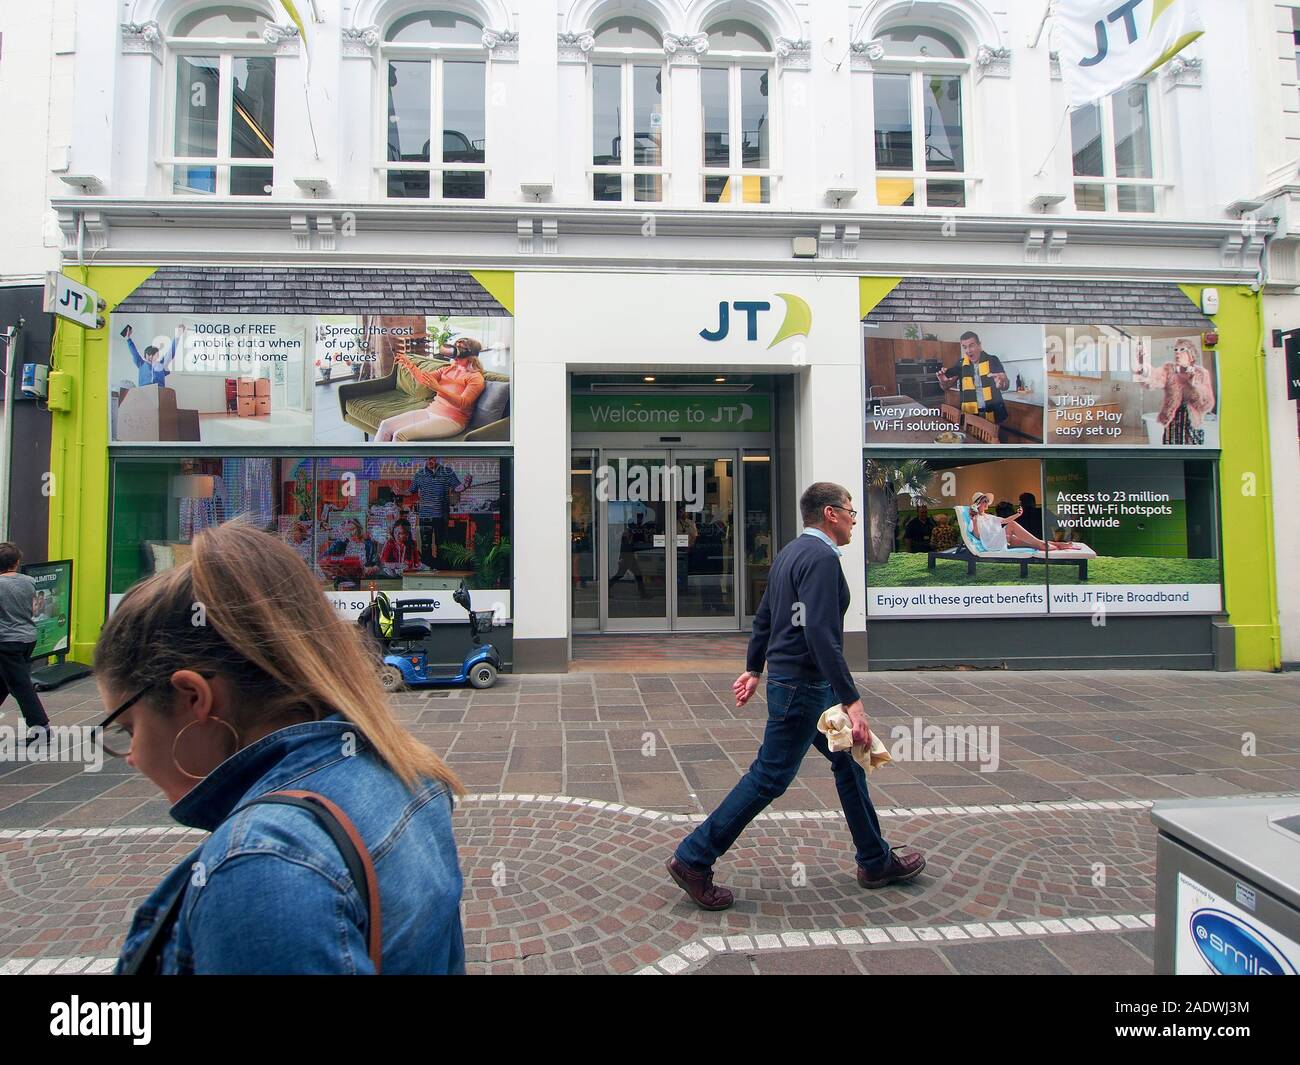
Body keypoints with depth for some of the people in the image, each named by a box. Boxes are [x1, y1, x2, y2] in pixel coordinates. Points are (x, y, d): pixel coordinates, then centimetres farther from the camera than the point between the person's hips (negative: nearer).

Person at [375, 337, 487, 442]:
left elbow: (463, 403, -20)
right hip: (430, 411, 8)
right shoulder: (447, 369, 15)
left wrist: (438, 388, -31)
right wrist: (410, 365, -15)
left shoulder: (476, 378, -7)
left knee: (400, 435, -22)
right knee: (386, 425, -5)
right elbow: (422, 379, 6)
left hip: (451, 420, -8)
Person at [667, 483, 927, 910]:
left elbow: (764, 616, 18)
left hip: (810, 685, 11)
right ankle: (693, 860, 7)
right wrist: (852, 701, -28)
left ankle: (876, 862, 31)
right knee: (769, 778, -3)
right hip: (802, 687, -11)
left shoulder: (792, 551, 12)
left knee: (848, 763, 18)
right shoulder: (821, 557, -19)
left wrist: (754, 669, 25)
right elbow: (821, 634, -28)